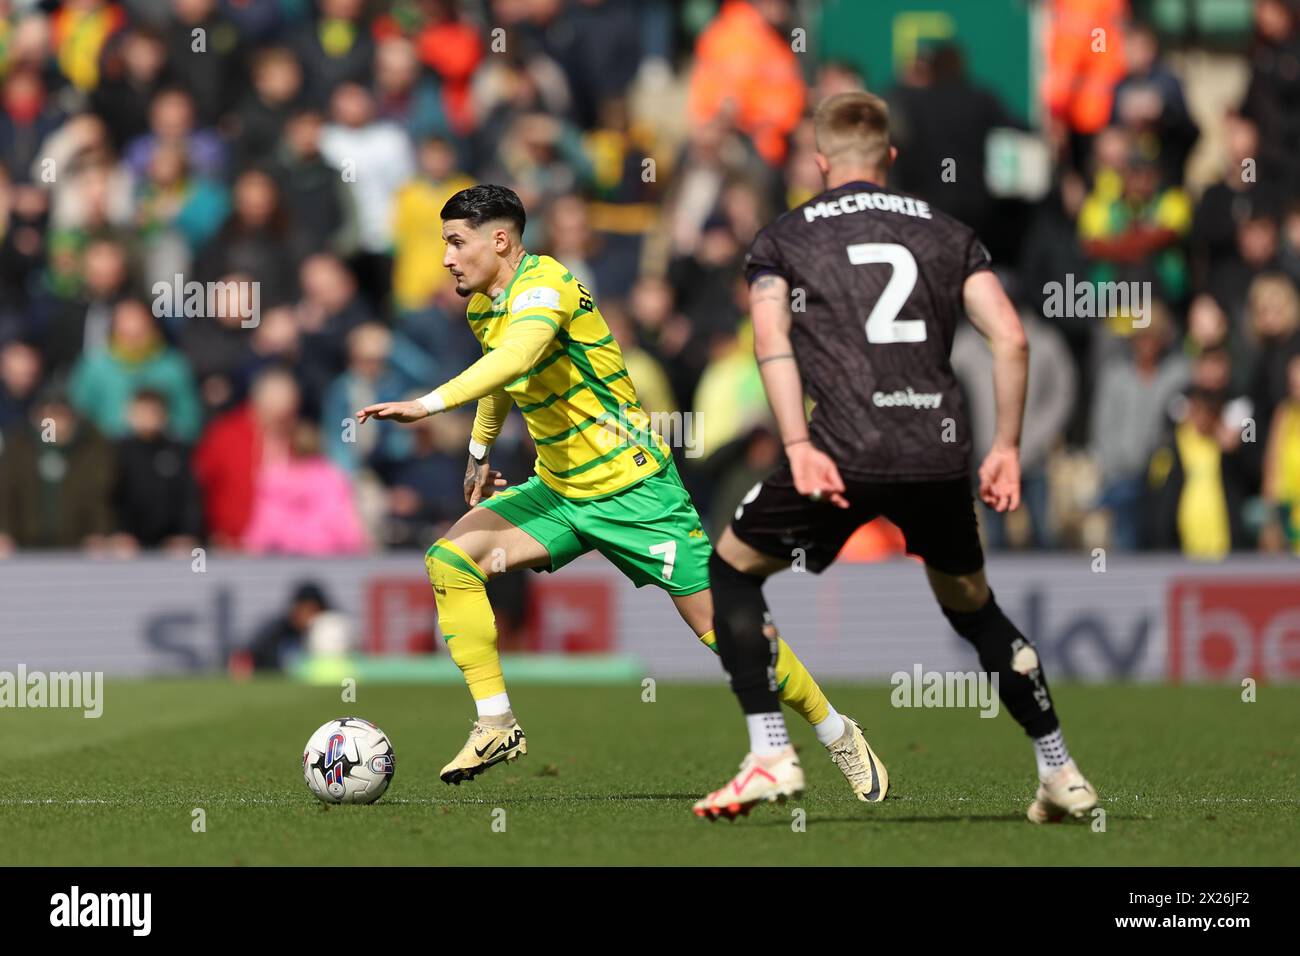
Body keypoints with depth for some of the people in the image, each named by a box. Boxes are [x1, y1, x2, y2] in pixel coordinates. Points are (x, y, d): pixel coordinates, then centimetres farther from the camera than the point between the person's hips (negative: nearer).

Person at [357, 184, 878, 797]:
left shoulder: (543, 285, -21)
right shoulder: (482, 306, 6)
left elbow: (515, 357, -41)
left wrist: (429, 405, -47)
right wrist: (479, 451, 37)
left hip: (632, 488, -8)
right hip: (558, 492, 8)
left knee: (718, 625, -6)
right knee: (449, 559, -11)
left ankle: (838, 736, 12)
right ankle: (496, 726, -7)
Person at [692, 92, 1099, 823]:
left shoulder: (784, 238, 12)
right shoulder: (949, 234, 17)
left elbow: (772, 337, -7)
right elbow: (1011, 336, 5)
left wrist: (799, 447, -14)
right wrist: (1007, 446, 10)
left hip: (847, 453, -3)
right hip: (942, 455, 3)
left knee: (732, 570, 16)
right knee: (973, 606, 24)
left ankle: (771, 756, 3)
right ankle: (1061, 775, 23)